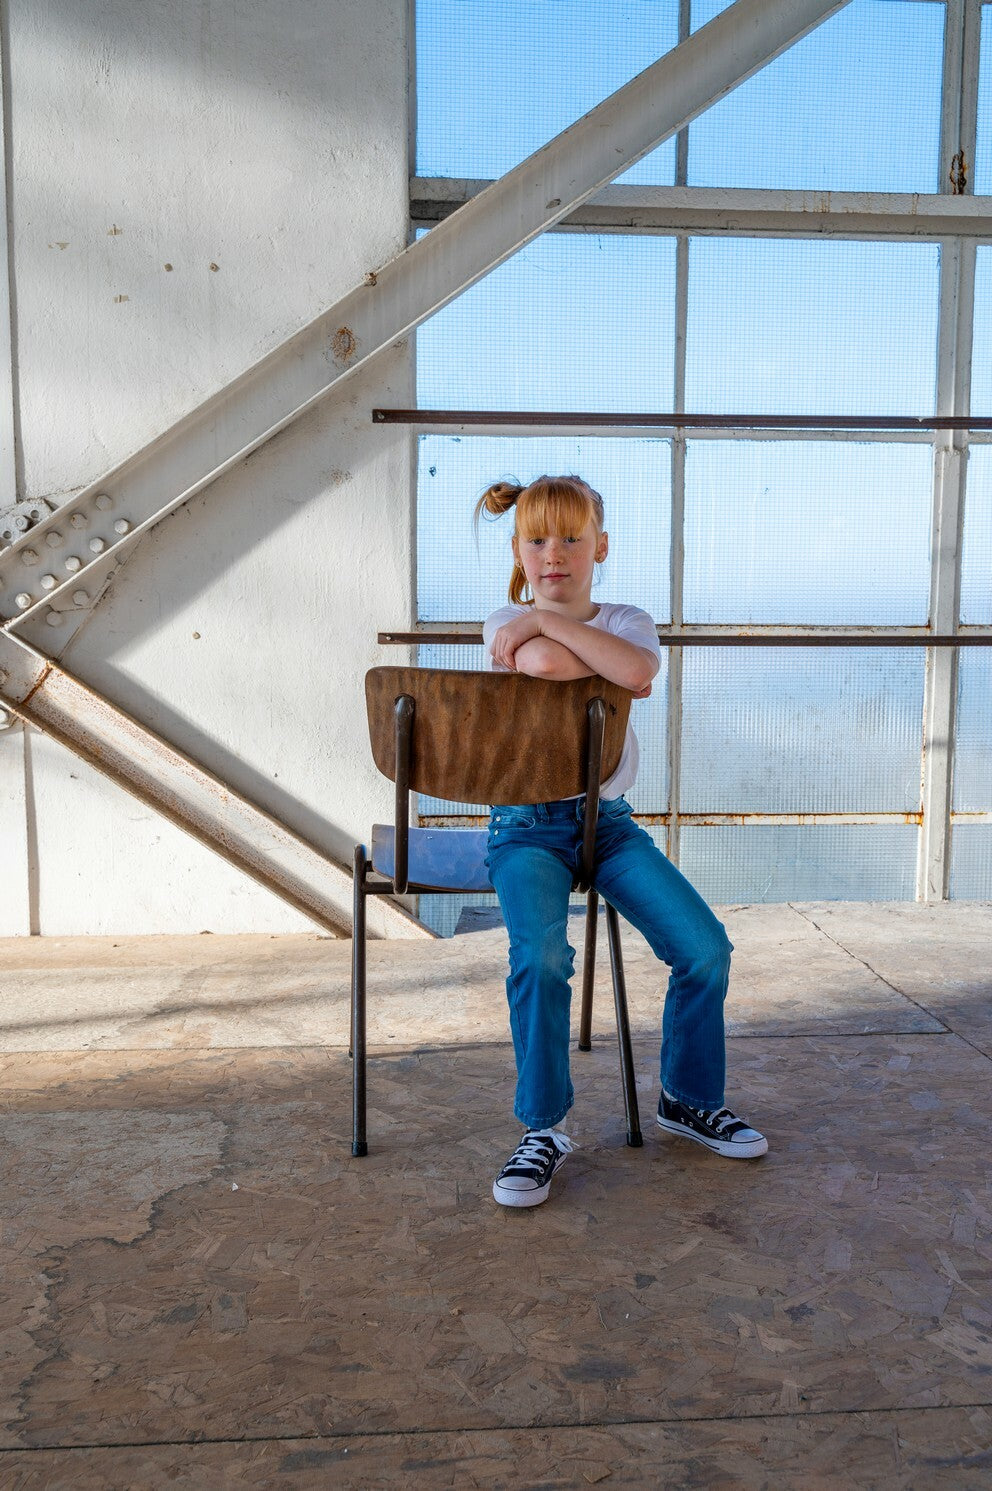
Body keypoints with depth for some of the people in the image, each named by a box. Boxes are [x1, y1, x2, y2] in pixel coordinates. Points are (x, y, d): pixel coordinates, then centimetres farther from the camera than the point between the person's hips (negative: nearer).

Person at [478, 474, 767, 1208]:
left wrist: (547, 620, -16)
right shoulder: (506, 625, 2)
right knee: (541, 956, -29)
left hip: (607, 818, 3)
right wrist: (612, 664, -7)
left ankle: (689, 1098, 15)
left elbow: (641, 668, -21)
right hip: (527, 824, -3)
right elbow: (544, 664, -24)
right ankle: (544, 1128, -10)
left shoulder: (628, 621, 7)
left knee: (705, 948, -10)